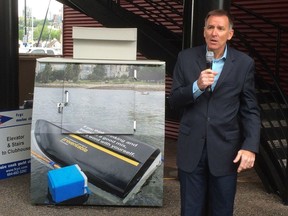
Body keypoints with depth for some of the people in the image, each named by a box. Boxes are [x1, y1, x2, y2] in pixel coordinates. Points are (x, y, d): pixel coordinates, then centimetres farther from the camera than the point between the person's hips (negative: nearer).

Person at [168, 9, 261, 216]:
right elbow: (174, 101, 0)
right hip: (191, 147, 1)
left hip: (225, 149, -1)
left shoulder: (244, 63, -2)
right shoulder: (186, 57, 0)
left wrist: (250, 146, -13)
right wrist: (197, 86, -18)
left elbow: (250, 110, -2)